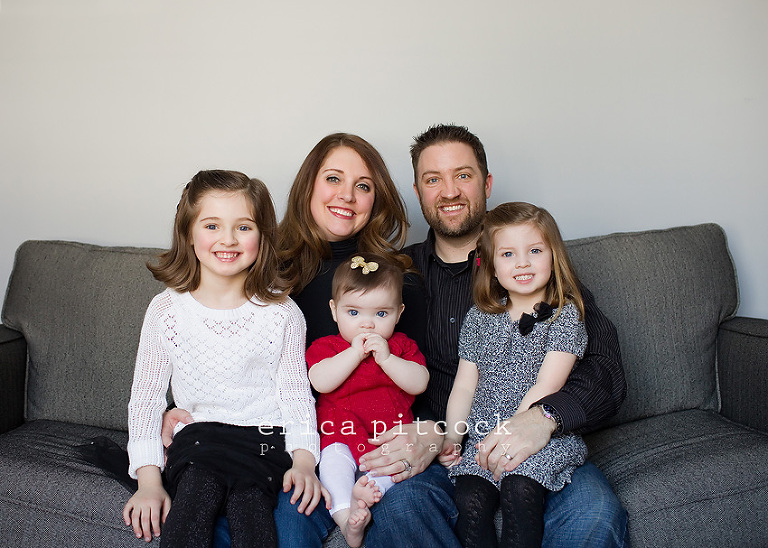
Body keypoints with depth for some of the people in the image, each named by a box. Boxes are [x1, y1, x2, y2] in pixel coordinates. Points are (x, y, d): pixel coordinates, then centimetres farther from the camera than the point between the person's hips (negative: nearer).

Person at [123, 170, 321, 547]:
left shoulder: (282, 314, 1)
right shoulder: (166, 310, 3)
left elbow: (296, 392, 2)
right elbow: (146, 395, 6)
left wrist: (304, 460, -14)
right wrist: (149, 479, -3)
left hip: (266, 438, 0)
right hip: (198, 436, 1)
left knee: (249, 500, -29)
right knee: (197, 489, -30)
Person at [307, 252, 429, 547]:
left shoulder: (402, 346, 12)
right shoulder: (325, 346, 8)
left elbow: (419, 384, -3)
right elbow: (320, 382, -13)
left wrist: (386, 358, -15)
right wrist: (355, 352, -15)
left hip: (392, 429, 2)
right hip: (342, 431, -1)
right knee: (333, 456, -29)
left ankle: (370, 487, -41)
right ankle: (345, 515, -36)